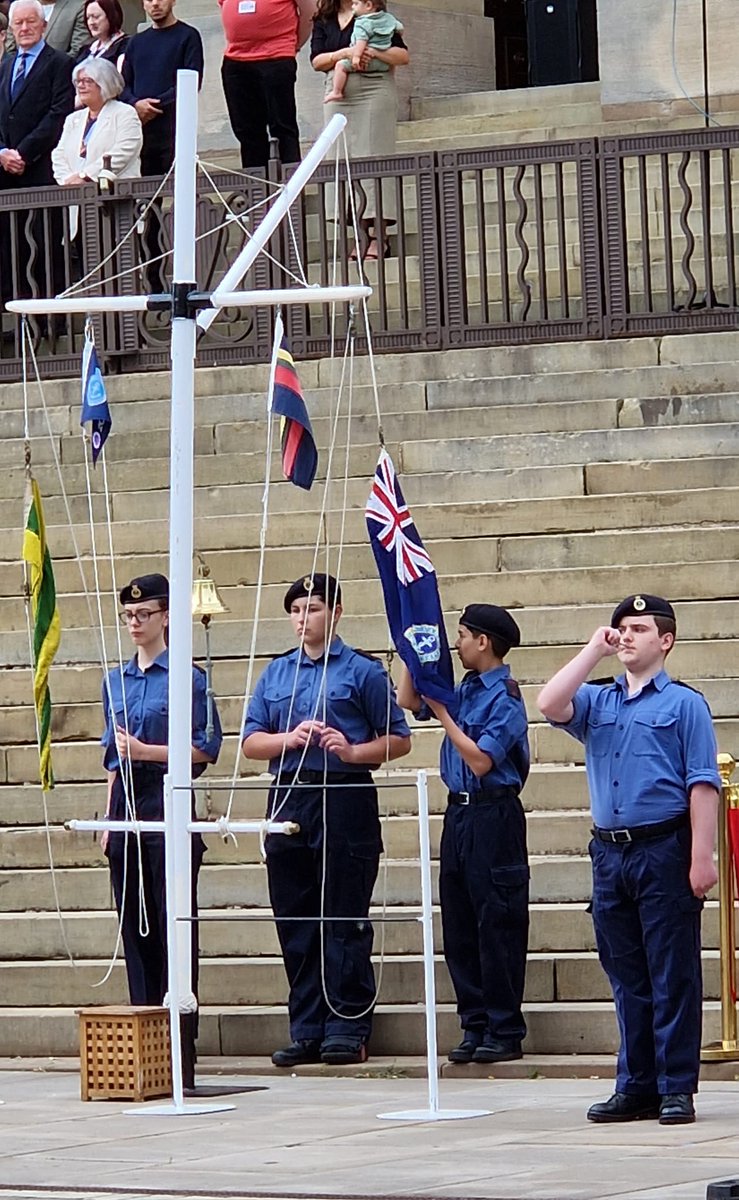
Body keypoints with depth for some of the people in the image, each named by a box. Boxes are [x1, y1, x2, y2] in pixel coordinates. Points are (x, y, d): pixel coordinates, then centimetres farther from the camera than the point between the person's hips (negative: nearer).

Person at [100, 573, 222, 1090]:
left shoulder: (187, 677, -4)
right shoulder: (116, 681, 14)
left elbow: (206, 748, -7)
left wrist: (145, 750, -15)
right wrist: (109, 819, 14)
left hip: (169, 801, -6)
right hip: (126, 803, 6)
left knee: (173, 920, -6)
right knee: (134, 923, 7)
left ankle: (180, 1041, -5)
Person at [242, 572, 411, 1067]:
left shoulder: (362, 672, 2)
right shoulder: (276, 674, 16)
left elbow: (398, 740, 1)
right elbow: (251, 741, 13)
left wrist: (352, 751, -15)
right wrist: (290, 738, -6)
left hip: (344, 799, -5)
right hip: (288, 800, 5)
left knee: (345, 919, -4)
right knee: (296, 923, 6)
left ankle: (347, 1028, -1)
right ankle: (306, 1031, 11)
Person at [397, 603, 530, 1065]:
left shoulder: (504, 698, -12)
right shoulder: (465, 690, 12)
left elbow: (481, 760, -19)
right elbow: (409, 701, 23)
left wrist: (444, 714, -15)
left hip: (492, 816, -9)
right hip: (460, 813, 9)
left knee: (496, 925, -4)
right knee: (459, 927, 9)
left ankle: (505, 1032, 1)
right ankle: (475, 1026, 15)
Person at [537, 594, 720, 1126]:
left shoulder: (684, 704, 1)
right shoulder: (597, 702, 15)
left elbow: (702, 783, -5)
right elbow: (550, 705, -4)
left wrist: (702, 857, -13)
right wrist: (594, 651, 1)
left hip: (663, 849, -5)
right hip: (610, 853, 5)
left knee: (672, 976, -3)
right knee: (627, 978, 9)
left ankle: (677, 1088, 0)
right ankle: (636, 1087, 14)